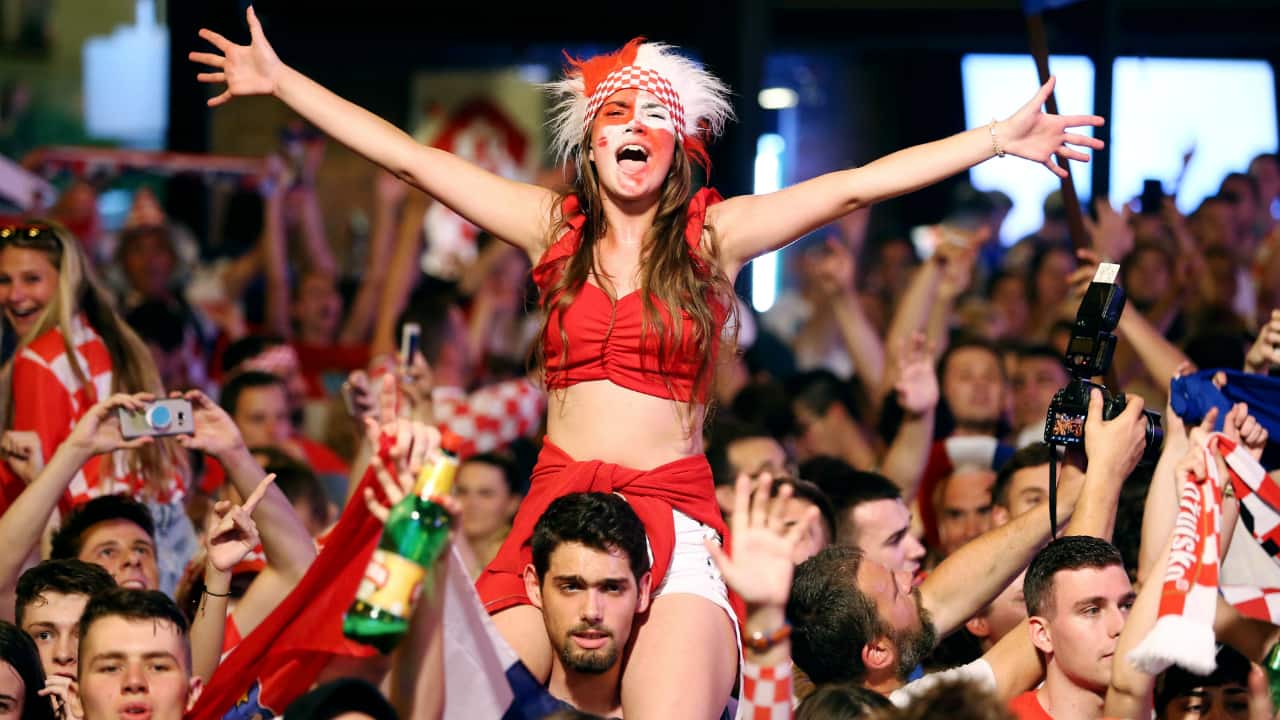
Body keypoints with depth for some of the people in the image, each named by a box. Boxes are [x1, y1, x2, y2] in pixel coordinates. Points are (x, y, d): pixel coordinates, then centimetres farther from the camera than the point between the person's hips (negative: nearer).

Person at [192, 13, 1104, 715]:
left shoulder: (713, 233, 5)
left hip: (673, 507, -2)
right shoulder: (555, 225, 10)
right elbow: (409, 158, 12)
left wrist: (998, 139, -11)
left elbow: (854, 187, -3)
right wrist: (279, 82, 13)